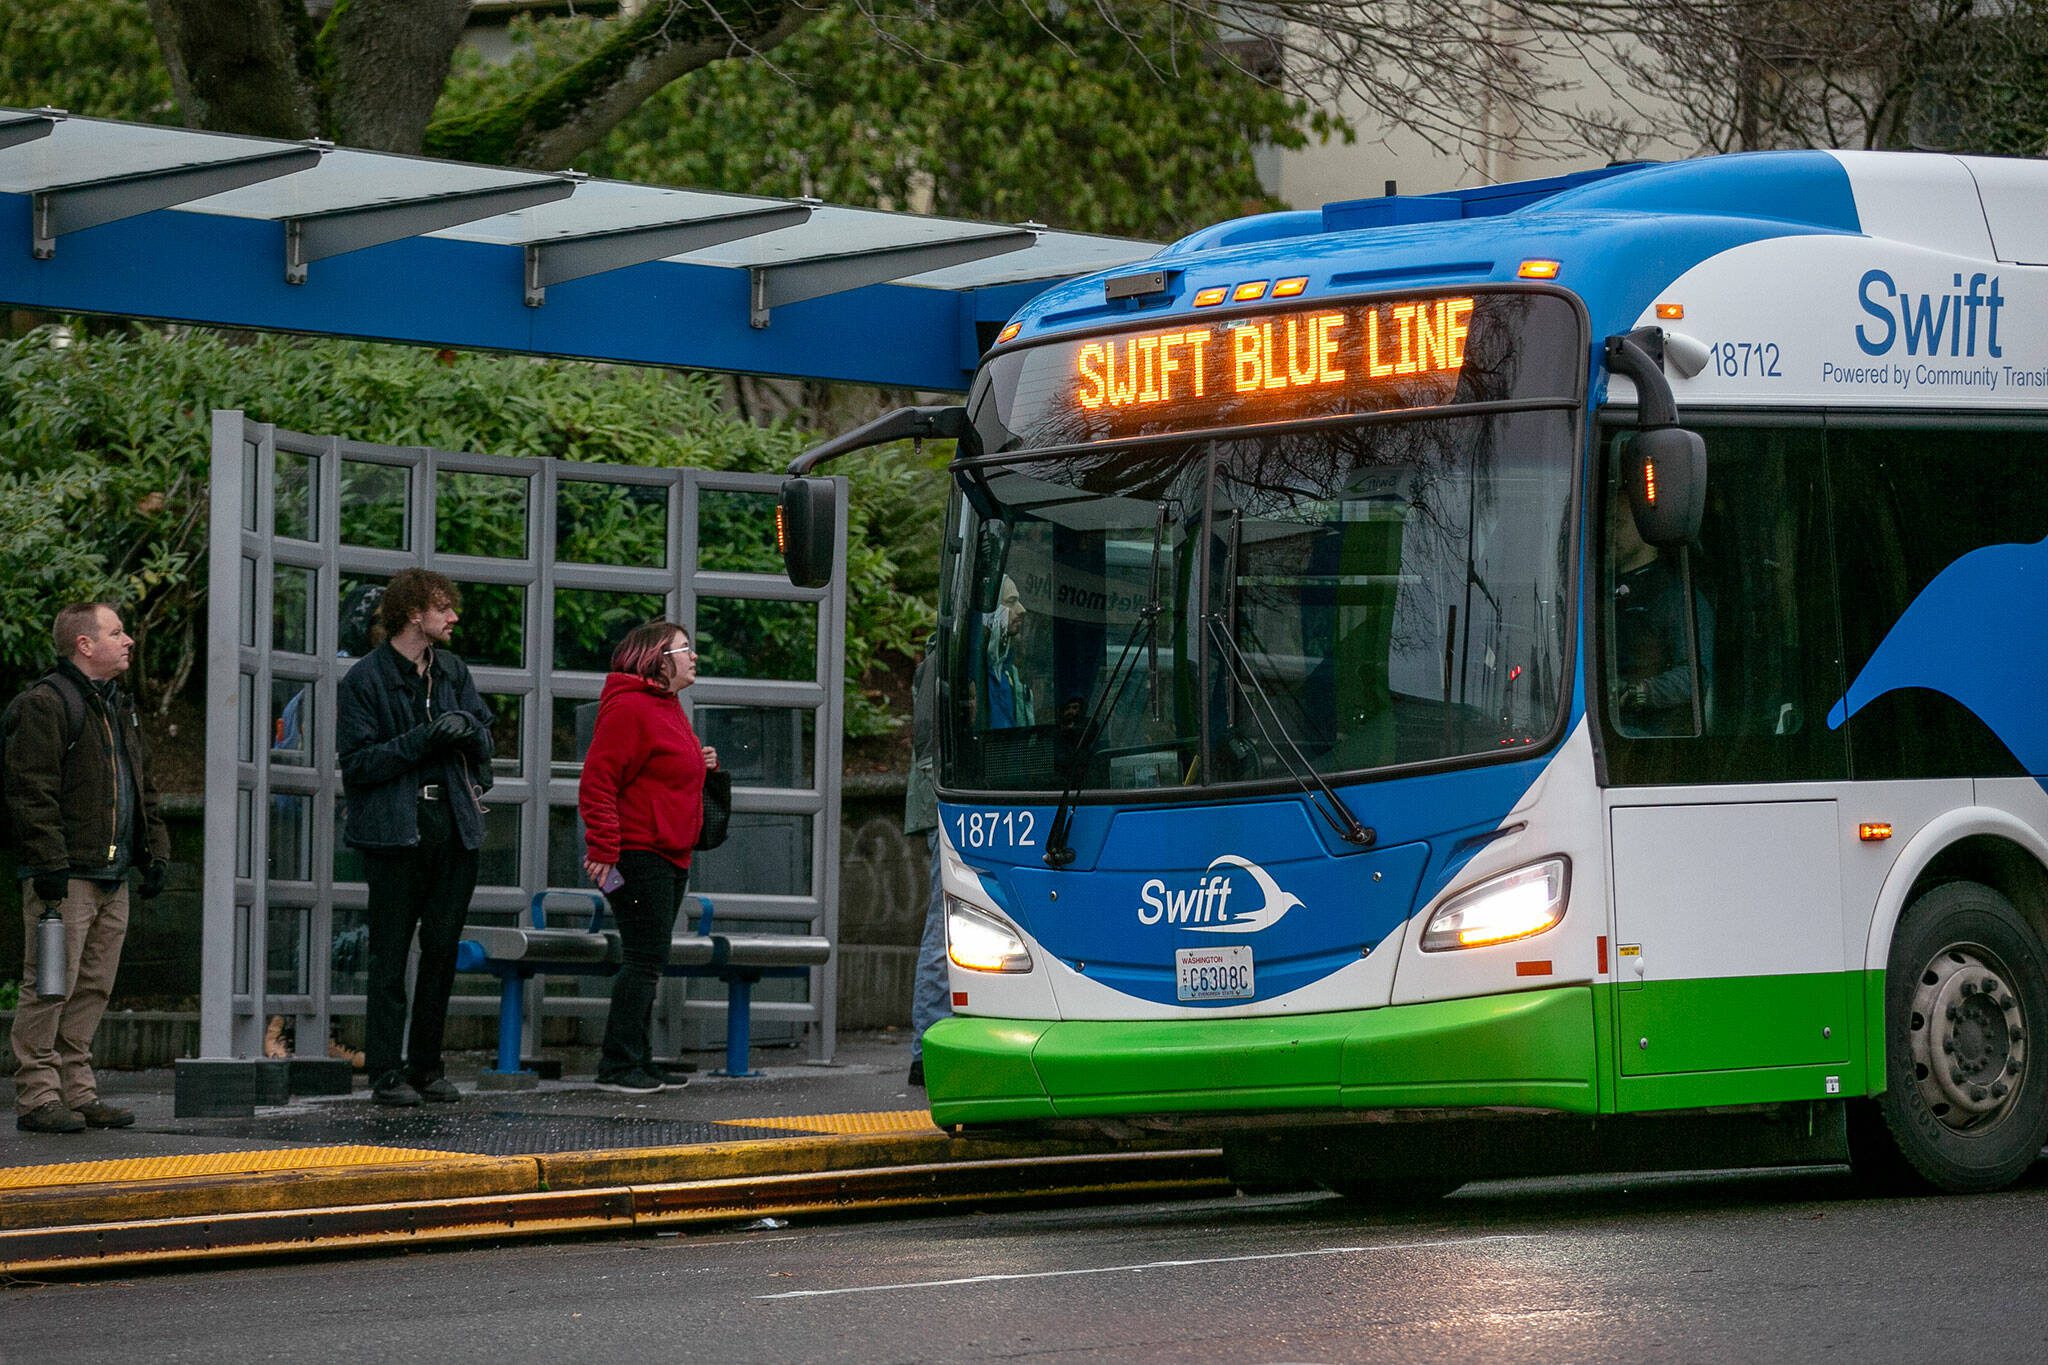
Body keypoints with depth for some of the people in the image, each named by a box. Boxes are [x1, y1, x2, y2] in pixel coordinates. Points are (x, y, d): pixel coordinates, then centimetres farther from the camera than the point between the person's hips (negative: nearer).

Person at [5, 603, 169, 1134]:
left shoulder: (119, 707, 20)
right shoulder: (45, 705, -9)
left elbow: (143, 787, 26)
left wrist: (155, 850, 17)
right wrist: (49, 862, -19)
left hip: (112, 876, 9)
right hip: (65, 875, -9)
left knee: (94, 988, 10)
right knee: (52, 986, -8)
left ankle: (77, 1089, 15)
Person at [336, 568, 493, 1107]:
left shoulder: (453, 670, 14)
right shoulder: (364, 679, -4)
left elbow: (485, 743, 16)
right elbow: (357, 762, -9)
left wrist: (466, 727, -8)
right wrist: (421, 740, -18)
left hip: (453, 830, 5)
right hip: (396, 833, -5)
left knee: (443, 950, 7)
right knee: (391, 955, -4)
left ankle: (427, 1067, 15)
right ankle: (386, 1073, -2)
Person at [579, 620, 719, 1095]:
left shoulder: (668, 709, 18)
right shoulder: (629, 708, -13)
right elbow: (598, 782, -18)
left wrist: (698, 764, 13)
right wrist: (603, 848, -23)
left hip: (670, 858, 10)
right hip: (639, 855, -10)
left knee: (649, 962, 13)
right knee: (645, 959, -10)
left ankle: (639, 1063, 19)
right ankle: (619, 1066, -7)